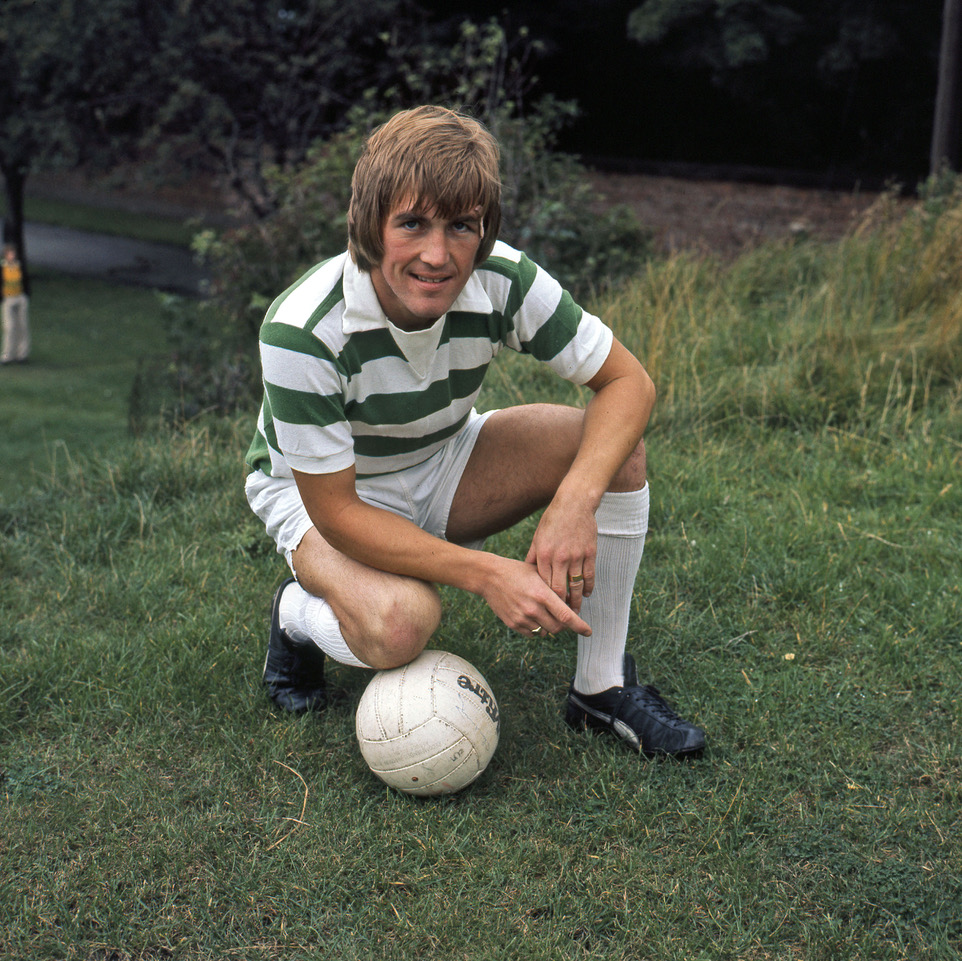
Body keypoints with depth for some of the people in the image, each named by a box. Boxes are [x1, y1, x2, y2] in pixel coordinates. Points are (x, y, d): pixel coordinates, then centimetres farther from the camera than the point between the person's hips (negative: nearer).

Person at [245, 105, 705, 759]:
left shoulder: (502, 281, -24)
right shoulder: (301, 332, -34)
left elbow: (628, 382, -16)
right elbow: (334, 512, -29)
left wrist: (575, 500, -35)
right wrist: (486, 573, -38)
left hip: (442, 465, 5)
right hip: (319, 491, -4)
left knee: (617, 447, -19)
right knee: (401, 621, -37)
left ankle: (603, 688, -8)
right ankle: (299, 616, 1)